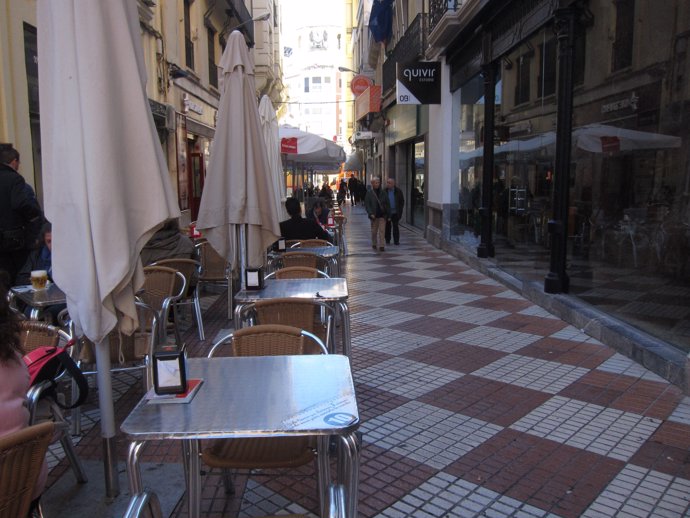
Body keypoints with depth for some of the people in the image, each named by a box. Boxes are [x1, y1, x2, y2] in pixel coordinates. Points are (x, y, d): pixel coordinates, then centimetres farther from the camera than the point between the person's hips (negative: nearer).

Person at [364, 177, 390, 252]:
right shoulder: (369, 193, -2)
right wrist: (370, 213, -15)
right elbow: (366, 204, -5)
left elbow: (387, 204, 6)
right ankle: (374, 244, 28)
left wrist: (388, 214, 2)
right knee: (374, 231, 11)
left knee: (382, 231, -5)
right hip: (374, 215, -1)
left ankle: (381, 246, -3)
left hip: (382, 215, 1)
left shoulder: (383, 192, 4)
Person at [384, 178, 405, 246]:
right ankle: (387, 240, 15)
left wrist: (400, 210, -1)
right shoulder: (384, 191, -1)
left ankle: (396, 240, 7)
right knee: (387, 226, 6)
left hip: (395, 212, 0)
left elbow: (402, 201, 7)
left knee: (395, 226, 2)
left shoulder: (398, 191, 0)